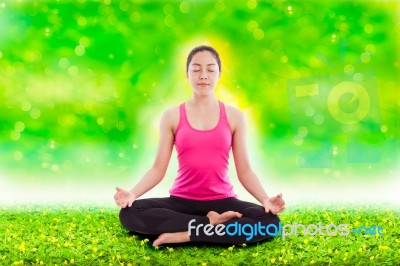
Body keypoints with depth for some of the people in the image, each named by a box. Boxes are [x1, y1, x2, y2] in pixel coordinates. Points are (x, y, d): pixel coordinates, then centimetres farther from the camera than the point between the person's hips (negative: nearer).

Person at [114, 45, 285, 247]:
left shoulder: (234, 116, 4)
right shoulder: (172, 116, 3)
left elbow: (244, 171, 2)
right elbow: (158, 169, 1)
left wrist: (266, 199, -16)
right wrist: (132, 193, -17)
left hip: (221, 201, 0)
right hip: (181, 201, 0)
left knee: (270, 222, -27)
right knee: (129, 213, -26)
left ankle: (184, 235, -22)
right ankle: (211, 224, -21)